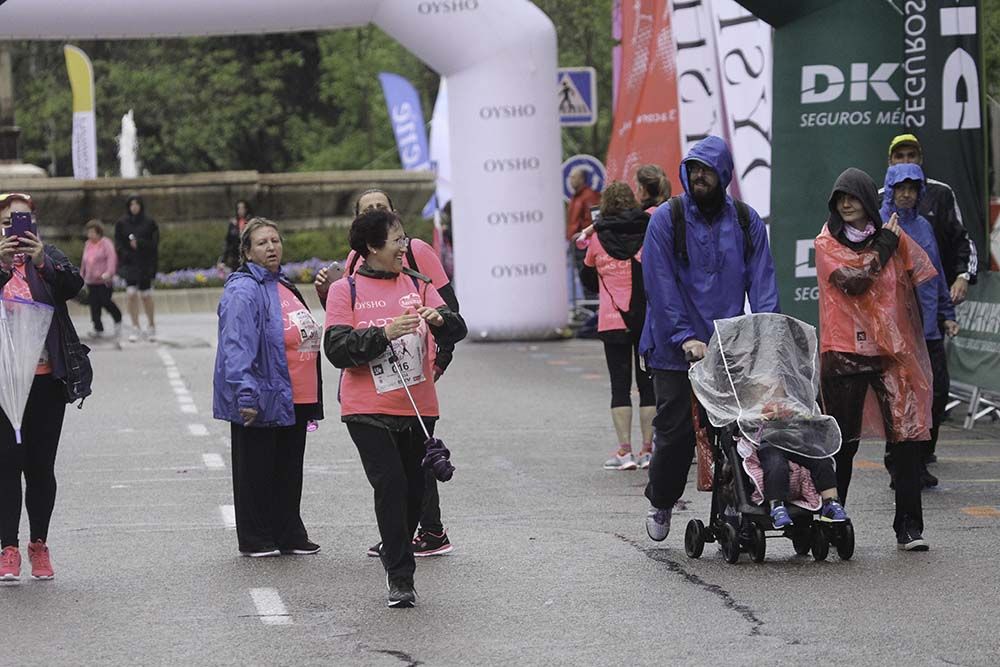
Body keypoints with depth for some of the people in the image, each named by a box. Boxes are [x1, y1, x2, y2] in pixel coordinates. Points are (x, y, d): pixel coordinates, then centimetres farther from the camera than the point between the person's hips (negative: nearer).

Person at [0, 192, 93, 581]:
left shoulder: (49, 259, 6)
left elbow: (73, 285, -13)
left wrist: (42, 261, -30)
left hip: (47, 378, 1)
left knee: (41, 465, 6)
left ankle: (39, 544, 17)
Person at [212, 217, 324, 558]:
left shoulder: (284, 286, 16)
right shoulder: (243, 291, -14)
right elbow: (237, 347, -23)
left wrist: (312, 397, 27)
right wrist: (246, 395, -31)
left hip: (294, 402, 9)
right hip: (262, 402, -9)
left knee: (289, 470, 14)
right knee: (257, 472, 2)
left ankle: (289, 536, 23)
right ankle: (256, 540, 10)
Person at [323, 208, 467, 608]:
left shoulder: (417, 284, 9)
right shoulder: (345, 290, -2)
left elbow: (457, 331, 3)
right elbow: (336, 349, -11)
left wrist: (439, 319, -19)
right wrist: (384, 333, -22)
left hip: (417, 406, 4)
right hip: (368, 410, -4)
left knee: (413, 488, 9)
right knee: (390, 484, -15)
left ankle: (395, 556, 29)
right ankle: (400, 577, -11)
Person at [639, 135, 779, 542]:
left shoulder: (746, 222, 6)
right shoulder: (667, 219, -4)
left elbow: (762, 281, 4)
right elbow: (661, 284, -10)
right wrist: (684, 337, -19)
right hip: (675, 351, -2)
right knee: (676, 431, 2)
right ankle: (660, 503, 25)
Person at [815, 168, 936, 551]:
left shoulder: (895, 239, 10)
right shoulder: (827, 243, 3)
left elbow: (923, 284, 13)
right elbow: (852, 280, -13)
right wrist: (884, 247, -4)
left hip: (893, 349, 2)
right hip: (844, 352, -1)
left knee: (908, 437, -8)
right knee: (843, 443, 3)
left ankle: (909, 526, -4)